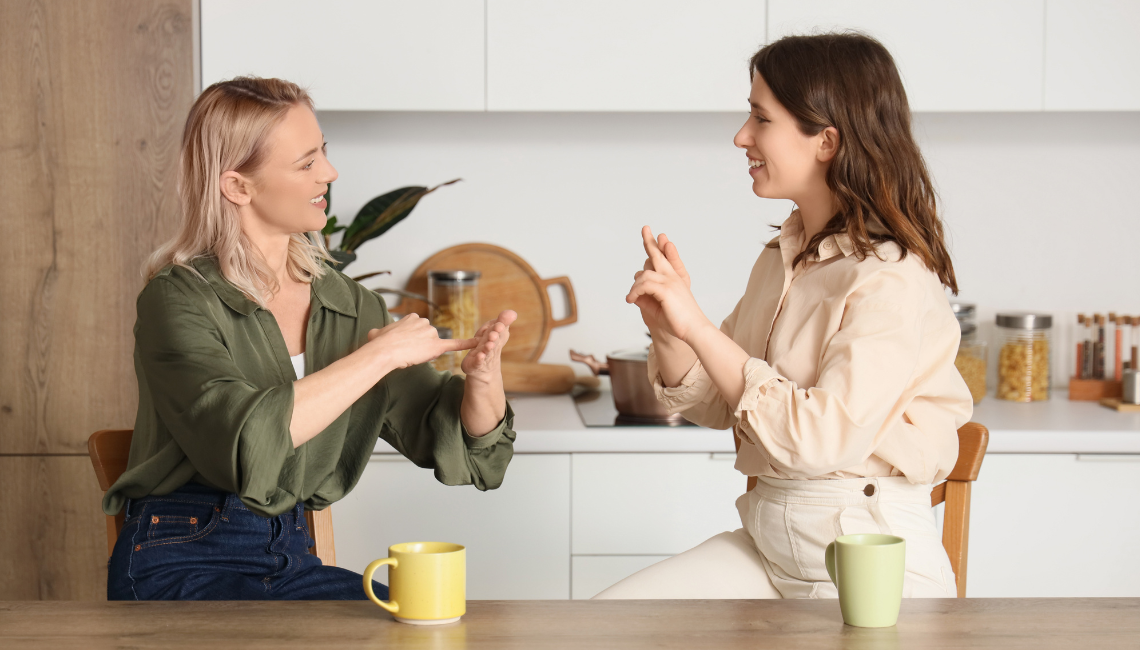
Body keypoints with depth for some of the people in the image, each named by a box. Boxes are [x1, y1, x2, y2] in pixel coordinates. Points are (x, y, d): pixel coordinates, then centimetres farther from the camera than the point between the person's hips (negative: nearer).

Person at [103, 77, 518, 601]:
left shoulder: (348, 304, 8)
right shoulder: (177, 299, -10)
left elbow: (449, 440, 5)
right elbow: (243, 442, -27)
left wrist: (481, 375, -18)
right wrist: (380, 354, -21)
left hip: (292, 559, 6)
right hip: (182, 567, -6)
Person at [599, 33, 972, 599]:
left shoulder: (893, 281, -17)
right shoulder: (783, 258, 9)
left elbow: (822, 439, -26)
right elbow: (717, 406, 12)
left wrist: (698, 327, -24)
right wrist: (669, 329, -8)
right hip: (766, 540, 7)